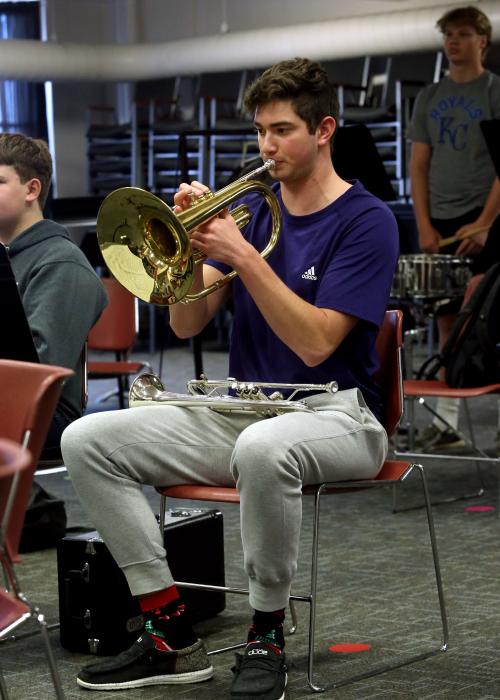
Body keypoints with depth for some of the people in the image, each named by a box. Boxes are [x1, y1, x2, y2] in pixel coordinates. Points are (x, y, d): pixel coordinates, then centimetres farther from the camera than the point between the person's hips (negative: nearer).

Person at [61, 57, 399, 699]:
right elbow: (186, 325, 5)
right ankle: (171, 634, -9)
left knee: (261, 448, -42)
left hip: (332, 415, -6)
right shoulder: (253, 210, 11)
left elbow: (315, 344, -18)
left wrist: (244, 256, -23)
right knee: (86, 441, -10)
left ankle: (266, 638, -20)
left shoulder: (365, 221, -7)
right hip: (240, 410, 7)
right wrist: (189, 243, -12)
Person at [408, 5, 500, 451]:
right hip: (440, 224, 5)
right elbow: (419, 166, 12)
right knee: (448, 323, 6)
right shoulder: (429, 98, 13)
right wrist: (425, 227, 0)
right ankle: (447, 422, 8)